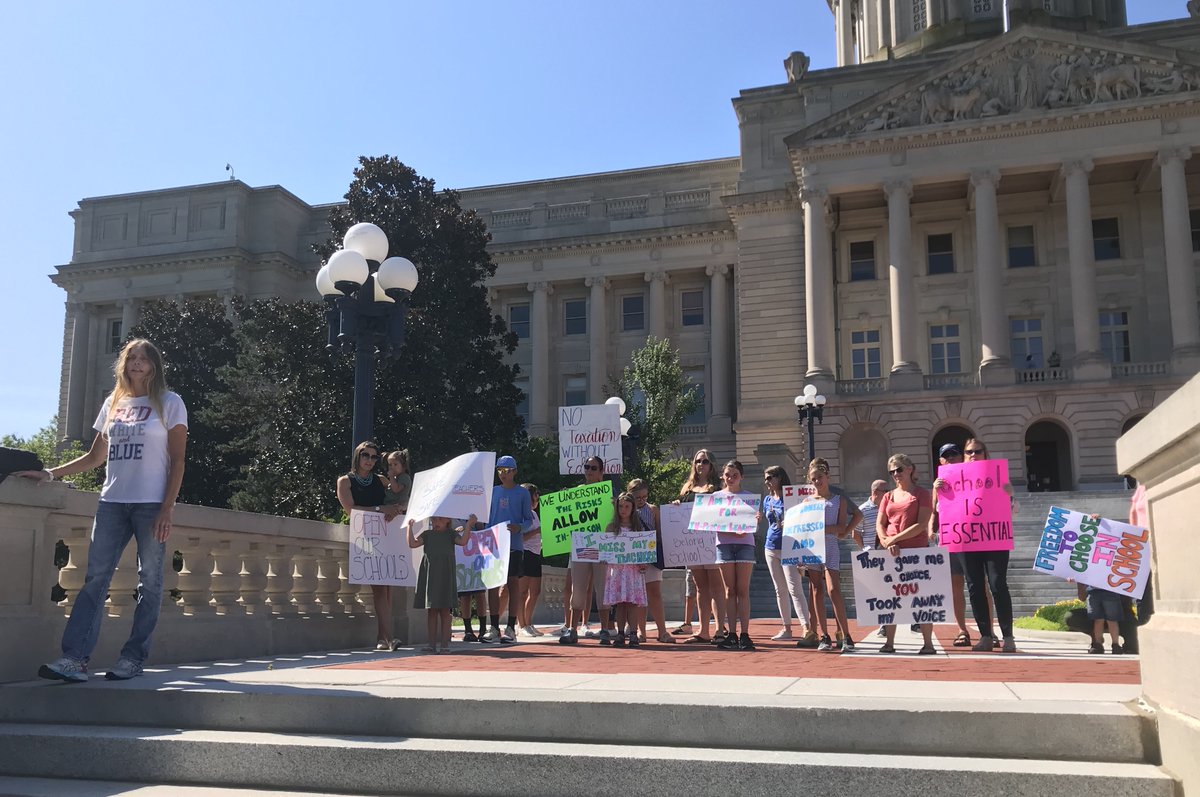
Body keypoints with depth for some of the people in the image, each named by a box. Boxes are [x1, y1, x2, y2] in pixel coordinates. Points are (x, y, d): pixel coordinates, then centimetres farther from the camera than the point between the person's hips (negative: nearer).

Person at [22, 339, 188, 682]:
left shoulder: (169, 403, 3)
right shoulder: (113, 404, 16)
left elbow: (177, 461, -2)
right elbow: (95, 457, 23)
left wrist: (167, 509, -10)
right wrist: (50, 473, 13)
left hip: (151, 504, -4)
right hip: (112, 502, 4)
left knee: (149, 582, -1)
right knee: (95, 579, -4)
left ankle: (134, 657, 3)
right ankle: (75, 658, -8)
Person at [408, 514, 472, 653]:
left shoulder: (451, 534, 6)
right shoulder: (428, 534, 11)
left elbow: (463, 541, -12)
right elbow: (412, 544, -1)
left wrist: (468, 525, -17)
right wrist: (410, 527, -5)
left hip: (445, 576, -2)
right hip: (429, 575, 2)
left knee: (445, 610, 1)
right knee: (431, 611, 5)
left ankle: (444, 644, 4)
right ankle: (432, 643, 11)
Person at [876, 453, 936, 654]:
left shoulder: (922, 494, 1)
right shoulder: (888, 496, 16)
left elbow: (922, 525, -10)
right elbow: (879, 525, 10)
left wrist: (894, 538, -13)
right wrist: (887, 543, -10)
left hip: (917, 550, -5)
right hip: (892, 553, 5)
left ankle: (928, 643, 1)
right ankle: (889, 642, 6)